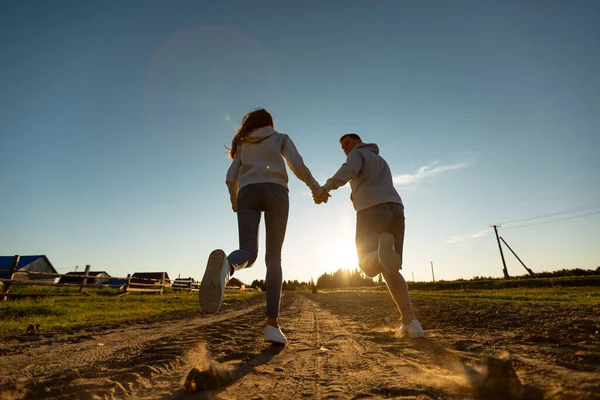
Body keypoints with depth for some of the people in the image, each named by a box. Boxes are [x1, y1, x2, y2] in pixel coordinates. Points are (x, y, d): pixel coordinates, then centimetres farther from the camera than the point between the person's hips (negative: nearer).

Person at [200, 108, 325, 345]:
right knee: (274, 258, -1)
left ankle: (225, 266, -52)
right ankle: (272, 325, -14)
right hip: (275, 191, -1)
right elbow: (297, 165, 6)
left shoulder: (242, 144, 32)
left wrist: (234, 200, 38)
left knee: (248, 253, -13)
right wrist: (315, 186, 20)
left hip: (248, 192, 2)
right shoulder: (281, 138, 25)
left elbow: (231, 178, 19)